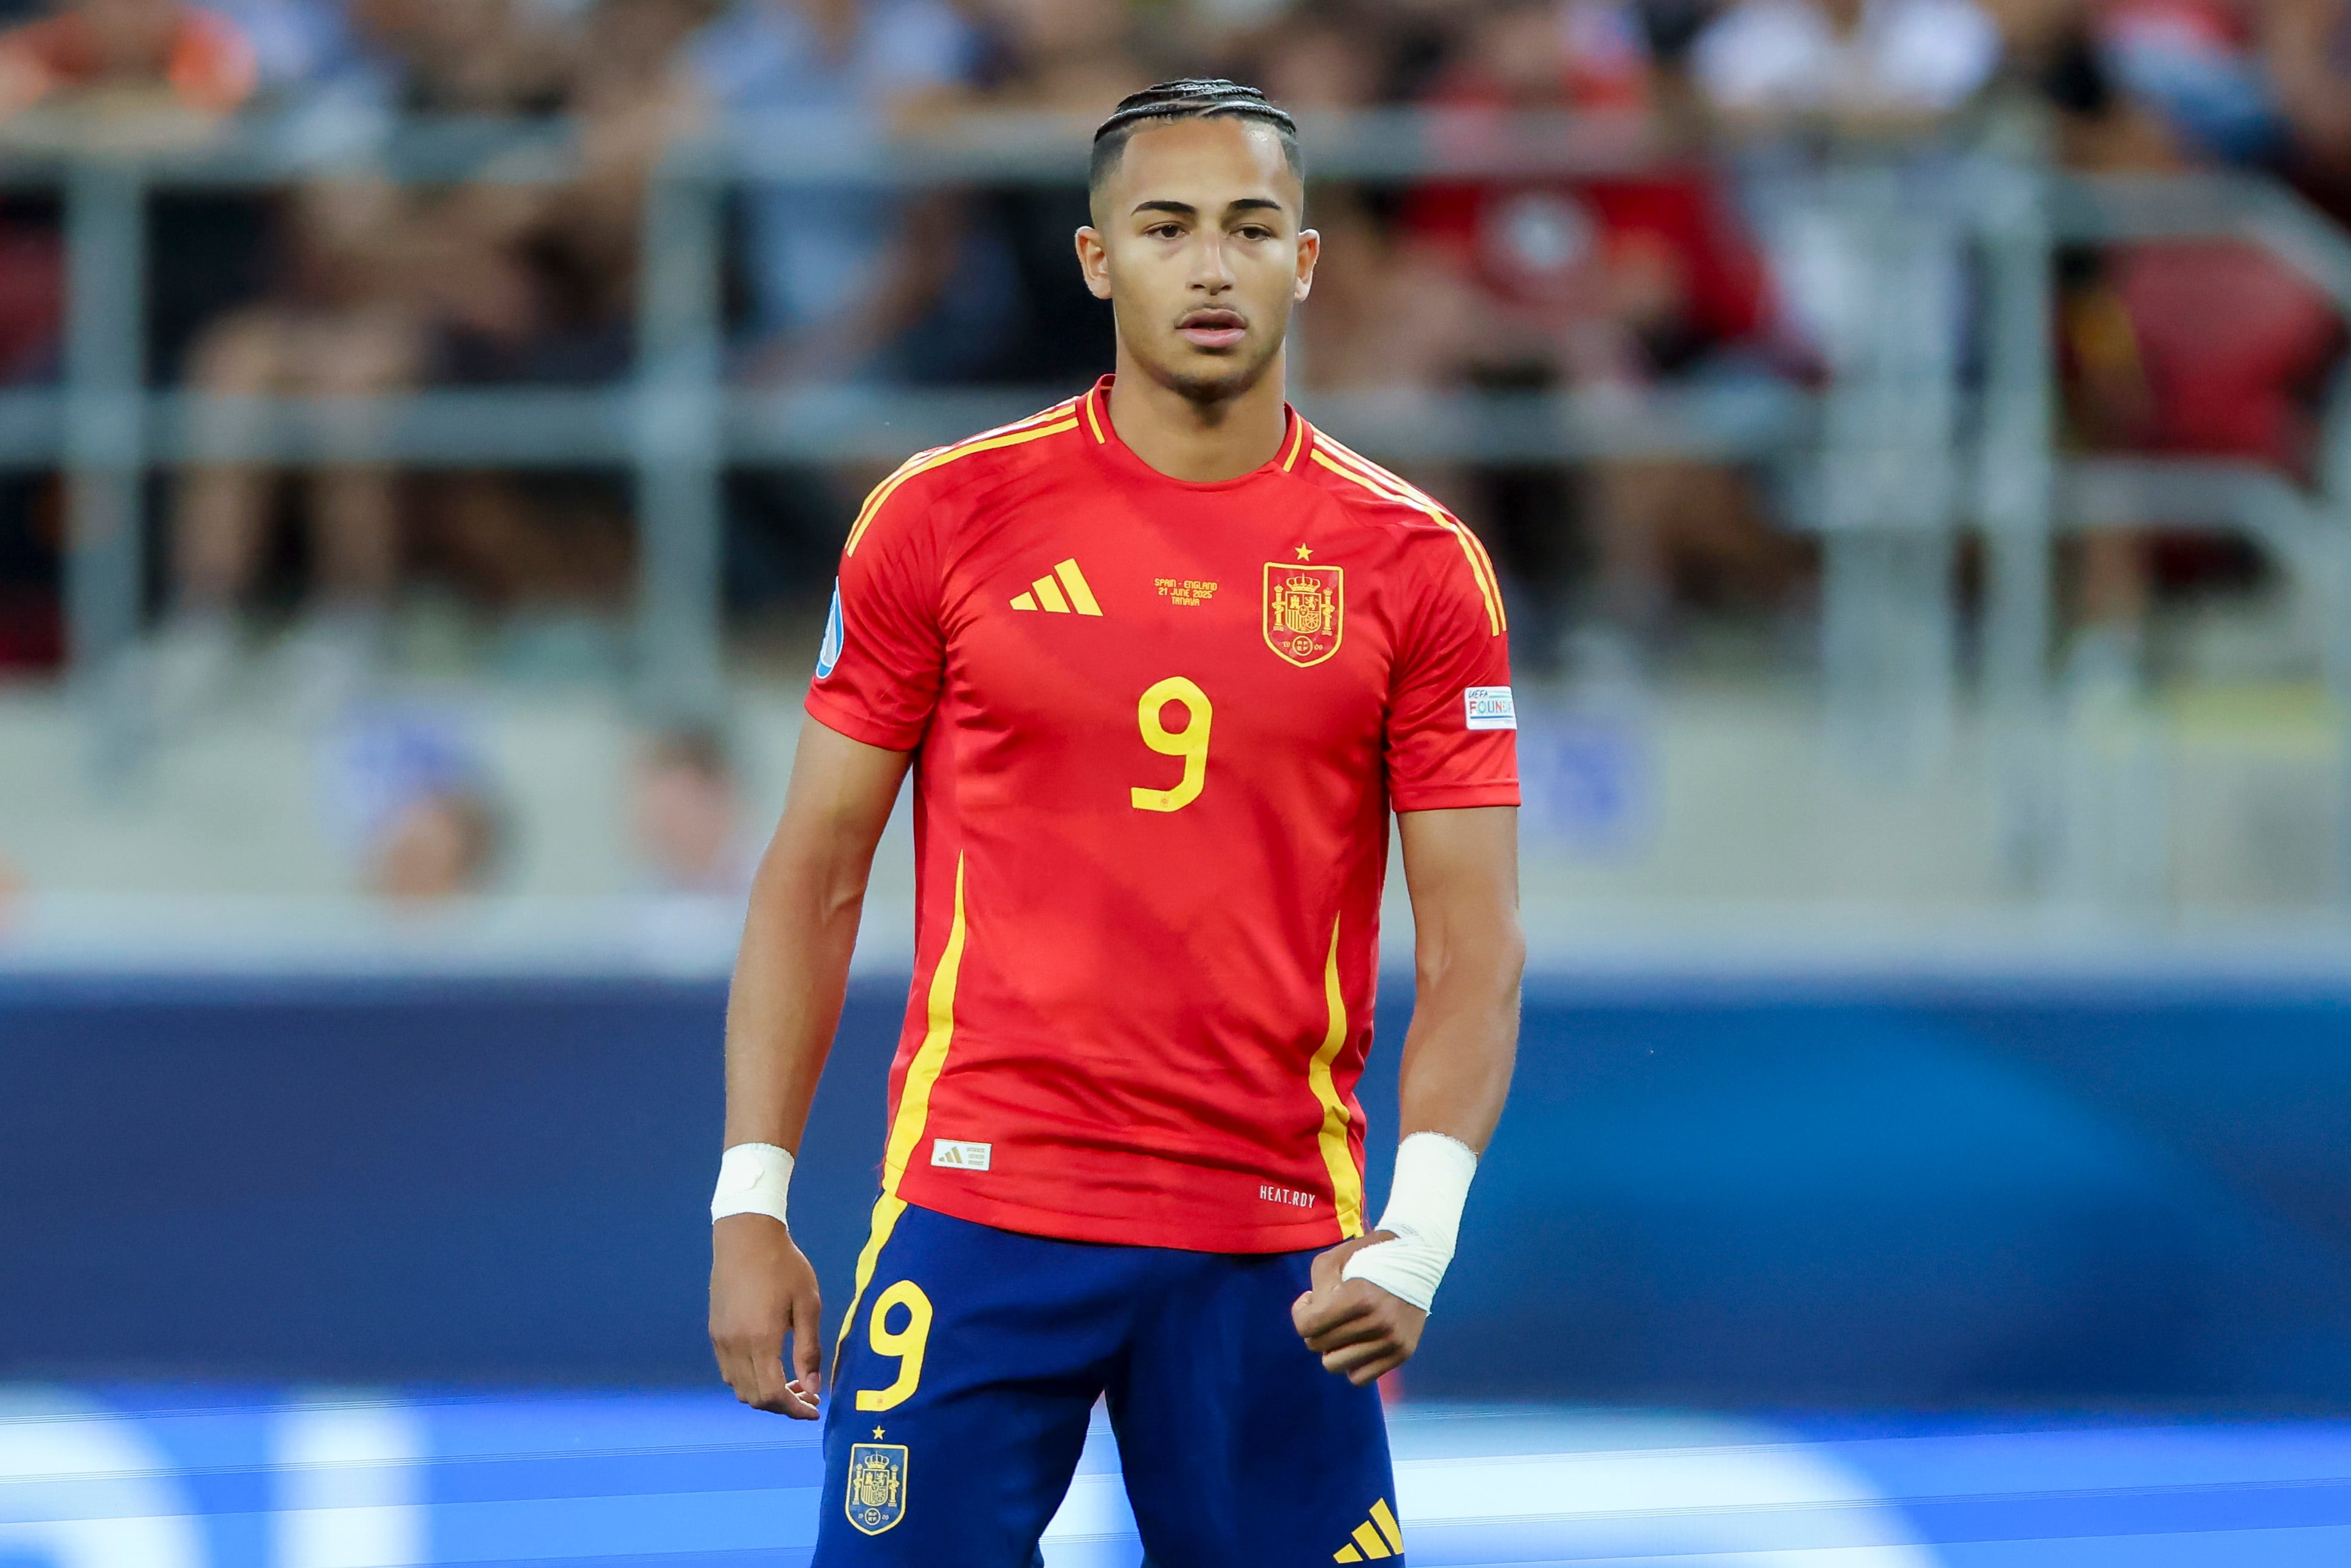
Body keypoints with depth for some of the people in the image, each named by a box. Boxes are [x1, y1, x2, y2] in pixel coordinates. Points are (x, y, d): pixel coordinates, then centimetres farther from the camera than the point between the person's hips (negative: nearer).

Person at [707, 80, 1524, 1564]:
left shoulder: (1416, 567, 2)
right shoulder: (944, 518, 2)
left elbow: (1474, 941, 0)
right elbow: (815, 877, 6)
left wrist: (1416, 1234, -15)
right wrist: (751, 1204, -1)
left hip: (1275, 1252, 1)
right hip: (976, 1218, -1)